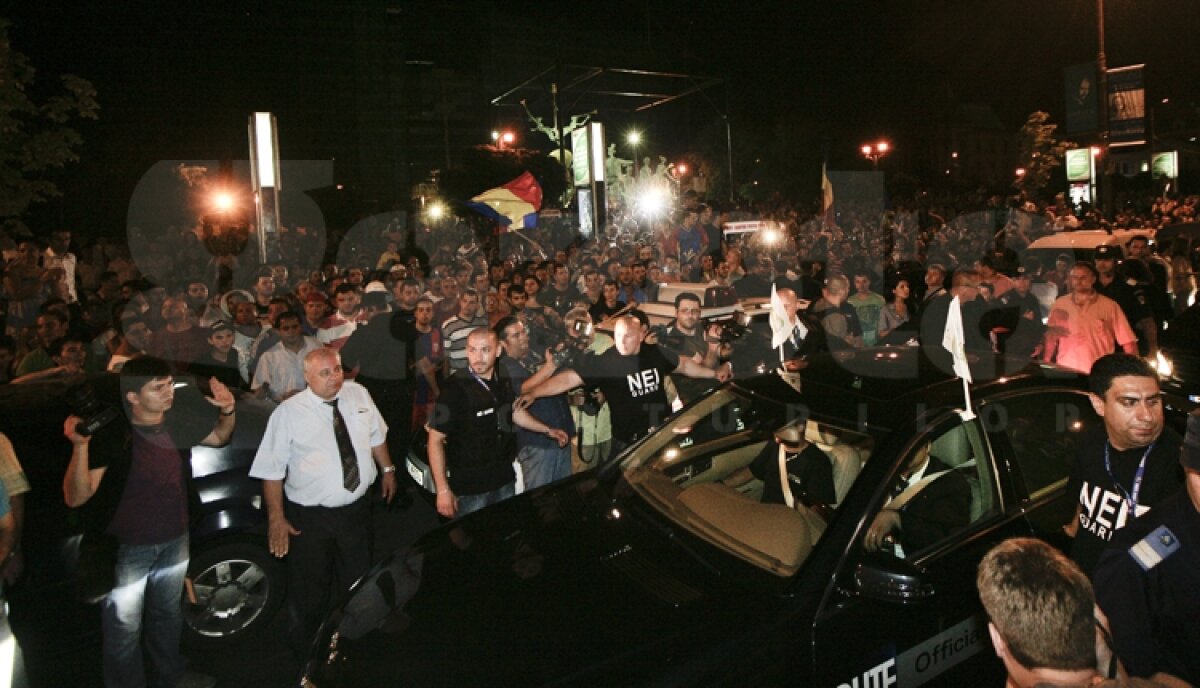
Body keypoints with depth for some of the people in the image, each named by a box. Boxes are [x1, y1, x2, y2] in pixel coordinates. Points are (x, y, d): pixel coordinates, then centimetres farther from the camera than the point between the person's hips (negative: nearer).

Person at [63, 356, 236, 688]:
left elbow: (218, 437, 13)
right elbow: (76, 497, -29)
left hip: (175, 541, 6)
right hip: (127, 548, -6)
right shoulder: (111, 435, -24)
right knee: (125, 629, 10)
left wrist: (227, 411, -7)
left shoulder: (178, 424, -7)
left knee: (168, 614, 27)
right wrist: (80, 448, -43)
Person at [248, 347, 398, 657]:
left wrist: (388, 469, 16)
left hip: (356, 509, 4)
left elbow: (376, 435, 14)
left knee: (357, 584, 21)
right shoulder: (289, 412, -15)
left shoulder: (359, 395, -3)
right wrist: (276, 518, -13)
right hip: (310, 518, -4)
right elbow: (272, 471, -12)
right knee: (310, 595, 11)